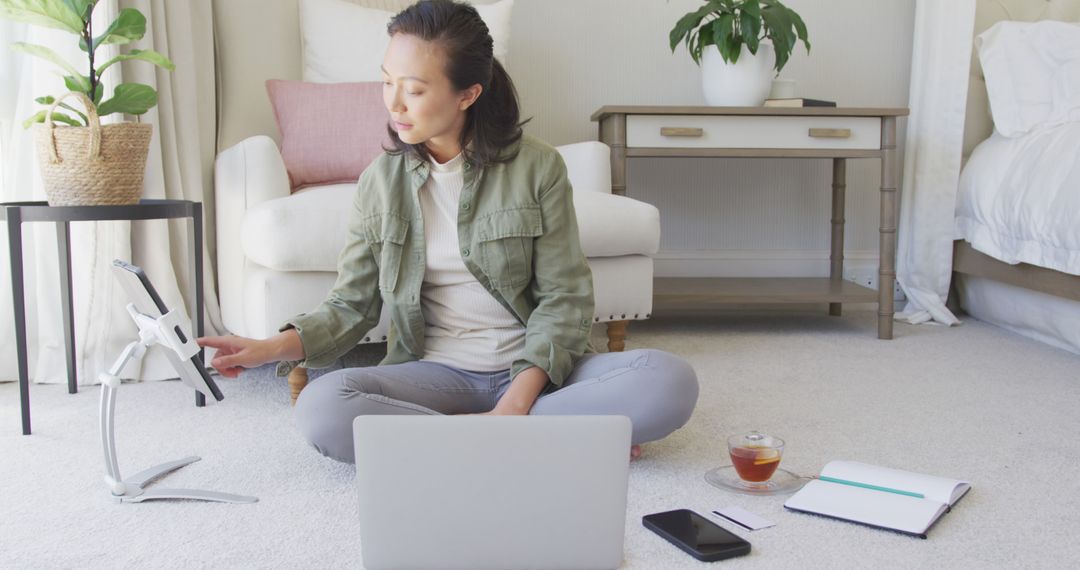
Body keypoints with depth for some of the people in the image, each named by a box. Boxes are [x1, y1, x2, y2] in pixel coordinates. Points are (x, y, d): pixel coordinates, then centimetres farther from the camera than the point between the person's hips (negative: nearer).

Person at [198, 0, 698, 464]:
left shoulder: (537, 166, -4)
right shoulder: (381, 181, 3)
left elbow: (564, 297, -5)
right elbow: (351, 305, 4)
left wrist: (520, 397, -19)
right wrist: (276, 346, -15)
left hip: (535, 370, -1)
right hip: (436, 372, 2)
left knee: (671, 381, -26)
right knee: (321, 408, -29)